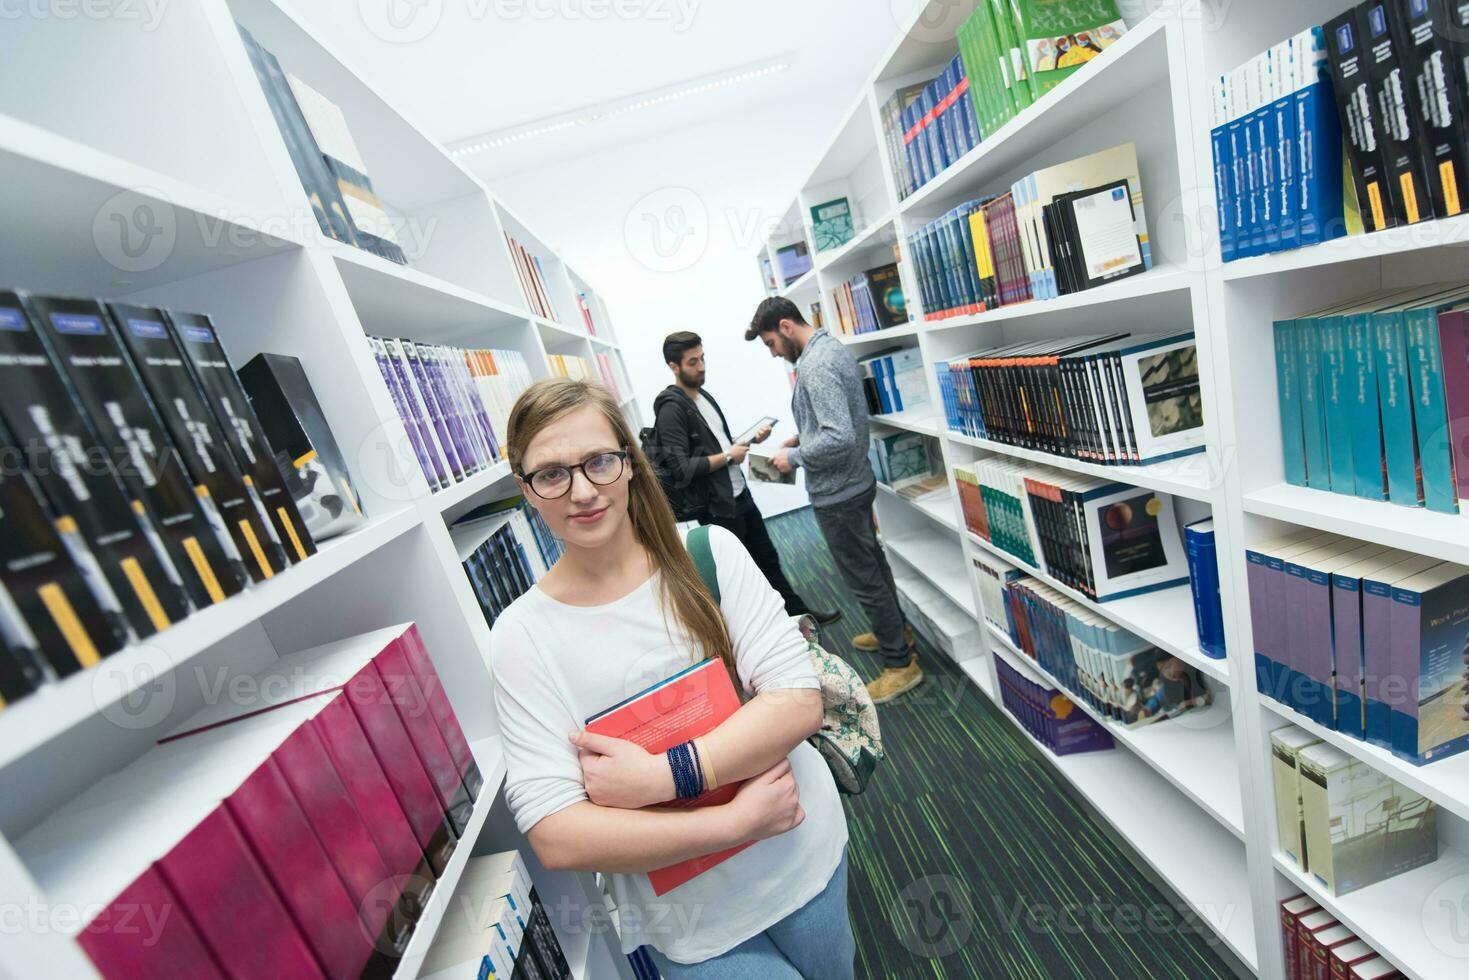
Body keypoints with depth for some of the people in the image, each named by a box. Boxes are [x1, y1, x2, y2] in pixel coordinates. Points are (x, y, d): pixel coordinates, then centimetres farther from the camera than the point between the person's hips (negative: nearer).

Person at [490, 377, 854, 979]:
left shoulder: (708, 552, -13)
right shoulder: (522, 636, -15)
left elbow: (799, 702, -18)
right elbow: (556, 838, -19)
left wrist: (659, 776, -26)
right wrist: (736, 820, -24)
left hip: (805, 850, 2)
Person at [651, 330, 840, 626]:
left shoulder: (704, 395, 10)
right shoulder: (671, 410, -17)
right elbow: (681, 468, -25)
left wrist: (752, 438, 4)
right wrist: (728, 457, -16)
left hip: (741, 495, 9)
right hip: (716, 508, -8)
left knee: (768, 559, 20)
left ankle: (800, 614, 36)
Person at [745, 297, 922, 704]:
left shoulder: (816, 365, -25)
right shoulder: (832, 347, 8)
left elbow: (840, 438, -32)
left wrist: (794, 457, -18)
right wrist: (802, 436, 10)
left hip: (837, 493, -10)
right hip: (855, 481, 10)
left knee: (864, 578, 3)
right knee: (872, 563, 24)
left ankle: (900, 663, 18)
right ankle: (894, 629, 43)